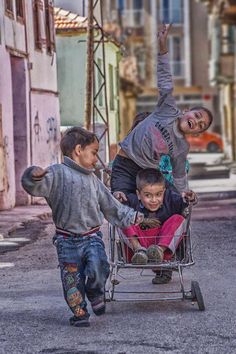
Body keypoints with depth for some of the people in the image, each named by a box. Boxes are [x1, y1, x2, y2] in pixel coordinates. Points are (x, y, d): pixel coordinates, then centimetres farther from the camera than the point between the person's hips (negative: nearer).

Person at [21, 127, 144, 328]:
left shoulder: (92, 179, 16)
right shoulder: (58, 174, -5)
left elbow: (109, 205, 25)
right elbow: (37, 188, -22)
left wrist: (131, 217, 26)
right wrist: (34, 177, -44)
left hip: (92, 237, 4)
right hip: (67, 241, -4)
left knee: (98, 269, -18)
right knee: (72, 280, 1)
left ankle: (95, 293, 10)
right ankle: (79, 313, 18)